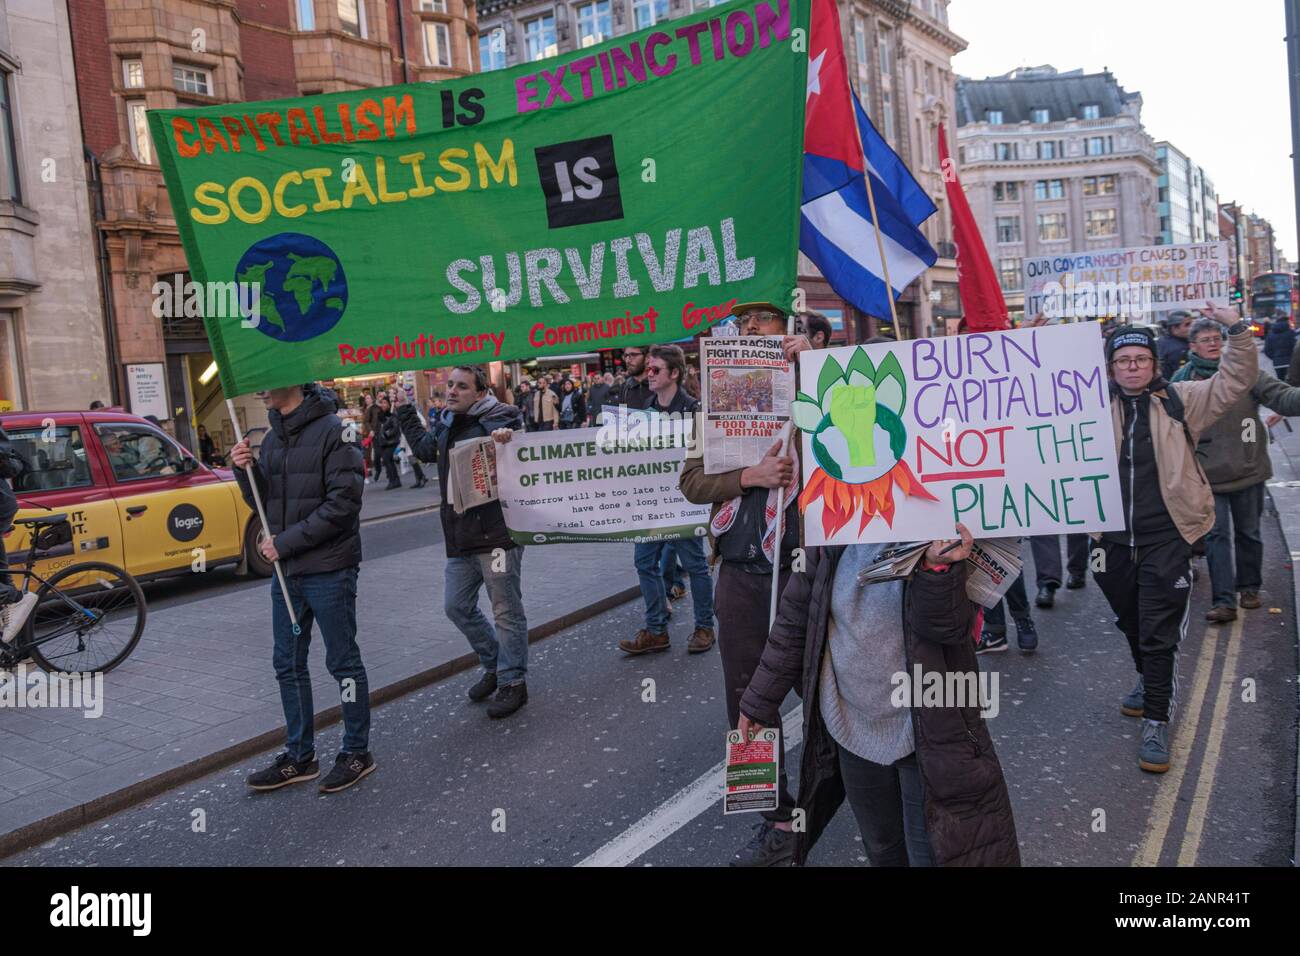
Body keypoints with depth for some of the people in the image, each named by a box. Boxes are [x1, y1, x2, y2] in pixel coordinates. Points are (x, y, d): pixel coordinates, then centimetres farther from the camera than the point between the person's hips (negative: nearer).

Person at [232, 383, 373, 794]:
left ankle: (356, 752, 18)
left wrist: (286, 542, -16)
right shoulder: (272, 436, 11)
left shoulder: (332, 430, -13)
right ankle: (300, 756, 25)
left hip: (328, 570, -8)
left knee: (343, 662, 4)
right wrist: (247, 471, -5)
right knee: (288, 664, 13)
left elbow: (342, 502, -19)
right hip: (286, 570, 8)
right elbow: (264, 501, 15)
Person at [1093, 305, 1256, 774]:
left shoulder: (1180, 400, 1)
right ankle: (1150, 683, 47)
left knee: (1158, 634, -2)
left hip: (1165, 538, -2)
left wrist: (1237, 330, -12)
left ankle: (1156, 722, 9)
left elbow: (1235, 381, 0)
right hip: (1114, 539, 2)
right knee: (1130, 625, 21)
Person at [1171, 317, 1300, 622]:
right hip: (1207, 472, -1)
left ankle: (1249, 587, 33)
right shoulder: (1184, 379, 0)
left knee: (1248, 532, 14)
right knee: (1216, 535, -3)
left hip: (1247, 468, 1)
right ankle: (1224, 601, -1)